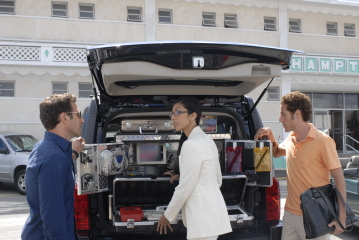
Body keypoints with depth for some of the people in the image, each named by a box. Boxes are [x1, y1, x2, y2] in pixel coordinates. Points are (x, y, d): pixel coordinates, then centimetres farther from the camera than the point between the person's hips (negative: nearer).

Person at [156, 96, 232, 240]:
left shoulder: (192, 143, -18)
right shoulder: (206, 140, 13)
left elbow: (185, 186, -17)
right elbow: (218, 179, 18)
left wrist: (168, 216, -5)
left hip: (203, 216, -10)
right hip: (211, 210, 10)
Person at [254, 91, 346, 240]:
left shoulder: (323, 141, -14)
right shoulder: (291, 139, 7)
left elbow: (339, 178, -14)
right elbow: (277, 153, 28)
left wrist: (341, 216, -19)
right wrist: (270, 137, 7)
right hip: (290, 213, 7)